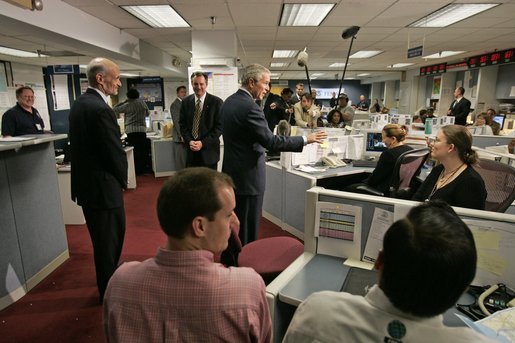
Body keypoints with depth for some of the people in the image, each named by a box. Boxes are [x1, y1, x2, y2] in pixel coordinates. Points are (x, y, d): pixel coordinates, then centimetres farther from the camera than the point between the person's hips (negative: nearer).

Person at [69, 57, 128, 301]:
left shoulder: (79, 103, 7)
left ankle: (109, 281, 43)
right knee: (108, 241, 8)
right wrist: (122, 180, -1)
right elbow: (115, 152, -21)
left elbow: (81, 145, 11)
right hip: (102, 187, -9)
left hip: (85, 183, 9)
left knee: (105, 239, 24)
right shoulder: (101, 109, -23)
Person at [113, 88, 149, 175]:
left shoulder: (127, 105, -1)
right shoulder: (142, 102, 7)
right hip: (142, 129, 3)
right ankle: (143, 168, 13)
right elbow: (147, 113, 20)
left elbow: (114, 109, 7)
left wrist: (124, 102, 12)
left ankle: (137, 170, 2)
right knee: (143, 150, 7)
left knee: (135, 151, 0)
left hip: (131, 130, -3)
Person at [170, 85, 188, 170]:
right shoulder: (175, 104, -8)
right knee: (180, 159, -2)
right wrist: (181, 135, -18)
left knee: (186, 158, 8)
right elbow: (176, 122, -13)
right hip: (180, 136, -7)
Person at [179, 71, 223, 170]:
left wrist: (203, 143, -13)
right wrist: (189, 141, -7)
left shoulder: (216, 102, -6)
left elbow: (220, 126, -8)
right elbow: (182, 124, 9)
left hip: (209, 151, -3)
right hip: (191, 151, 3)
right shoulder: (186, 101, 6)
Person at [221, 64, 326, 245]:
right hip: (247, 176, -10)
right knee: (247, 232, 3)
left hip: (233, 172, 10)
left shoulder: (229, 101, 9)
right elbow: (271, 142, -23)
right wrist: (306, 139, -15)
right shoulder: (249, 107, -21)